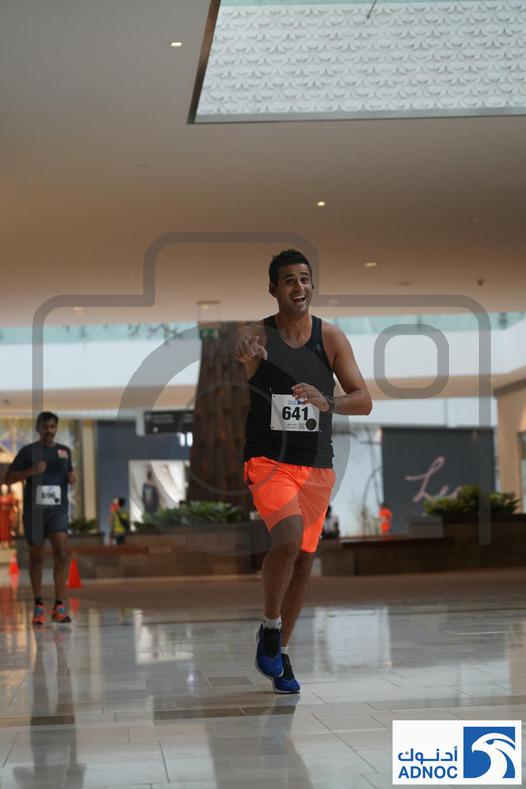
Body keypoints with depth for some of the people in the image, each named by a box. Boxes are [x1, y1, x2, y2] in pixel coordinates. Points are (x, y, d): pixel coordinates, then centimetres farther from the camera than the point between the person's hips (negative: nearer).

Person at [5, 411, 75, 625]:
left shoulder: (65, 451, 9)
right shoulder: (28, 451, -1)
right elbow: (8, 478, -3)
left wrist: (72, 478, 1)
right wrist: (31, 470, -18)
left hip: (58, 510, 1)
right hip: (34, 510, -1)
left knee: (61, 553, -15)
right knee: (36, 557, 8)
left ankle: (59, 606, -10)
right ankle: (38, 605, 21)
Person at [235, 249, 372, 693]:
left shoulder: (331, 338, -1)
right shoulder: (255, 335, -6)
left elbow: (364, 400, -5)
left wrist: (327, 402, -25)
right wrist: (238, 352, -50)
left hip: (317, 466, 4)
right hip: (268, 460, -4)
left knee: (305, 558, 9)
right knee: (287, 539, -26)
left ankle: (280, 652, 26)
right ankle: (270, 627, -3)